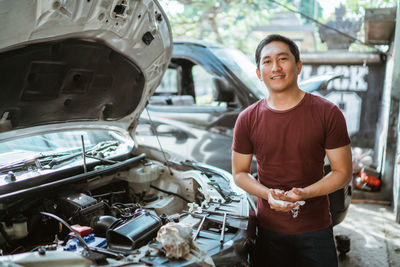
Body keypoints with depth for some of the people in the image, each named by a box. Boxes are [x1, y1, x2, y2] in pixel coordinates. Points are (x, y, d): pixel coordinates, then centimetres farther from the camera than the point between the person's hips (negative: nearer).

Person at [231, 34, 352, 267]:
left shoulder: (328, 114, -8)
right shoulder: (247, 120, -3)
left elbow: (343, 172, -5)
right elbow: (239, 172, 5)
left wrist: (303, 193, -20)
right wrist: (267, 194, -15)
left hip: (315, 230, -1)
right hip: (269, 230, 1)